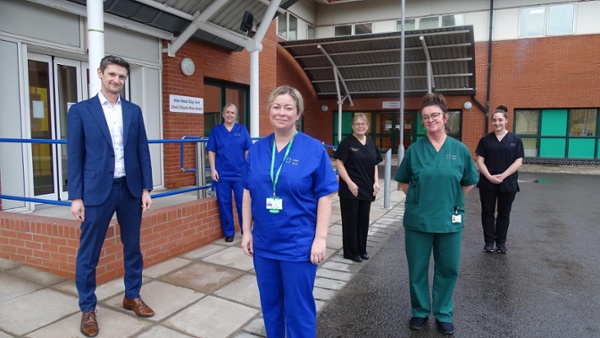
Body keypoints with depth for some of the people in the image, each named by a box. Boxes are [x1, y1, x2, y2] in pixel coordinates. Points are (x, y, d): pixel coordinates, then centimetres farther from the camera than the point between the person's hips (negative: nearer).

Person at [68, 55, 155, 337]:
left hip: (130, 189, 3)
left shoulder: (134, 111, 7)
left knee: (132, 247, 14)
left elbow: (142, 151, 6)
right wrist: (76, 197, -7)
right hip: (97, 190, -3)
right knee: (88, 253, 6)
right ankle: (88, 308, 23)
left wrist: (146, 188, 2)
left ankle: (132, 296, 32)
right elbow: (75, 156, -3)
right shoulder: (80, 110, -1)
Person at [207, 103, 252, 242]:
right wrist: (213, 170, -5)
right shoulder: (216, 130, 3)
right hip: (222, 174, 1)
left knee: (243, 202, 2)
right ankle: (229, 232, 20)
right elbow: (211, 152, 3)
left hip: (240, 173, 0)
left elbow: (248, 151, 3)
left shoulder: (242, 130, 3)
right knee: (224, 203, 6)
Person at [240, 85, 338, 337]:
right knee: (270, 304, 19)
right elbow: (248, 194, 8)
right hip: (263, 243, 4)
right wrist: (246, 231, 6)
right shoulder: (256, 149, 2)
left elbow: (325, 196, -8)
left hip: (298, 245, -4)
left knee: (298, 308, 9)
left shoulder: (314, 149, -9)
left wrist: (320, 238, -12)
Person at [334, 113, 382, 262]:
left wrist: (376, 182, 3)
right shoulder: (347, 142, -7)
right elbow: (339, 164, -11)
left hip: (366, 189, 6)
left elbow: (374, 165, 15)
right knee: (350, 220, 3)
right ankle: (350, 252, 15)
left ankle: (361, 249, 27)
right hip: (350, 189, -5)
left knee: (363, 220, 13)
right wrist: (349, 183, -18)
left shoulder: (371, 143, 10)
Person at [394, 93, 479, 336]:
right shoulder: (415, 149, -3)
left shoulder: (460, 150, -2)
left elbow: (469, 183, 9)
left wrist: (452, 201, 4)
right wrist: (418, 199, 1)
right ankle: (420, 311, 32)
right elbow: (403, 182, 7)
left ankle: (443, 314, 33)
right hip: (418, 220, 0)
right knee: (417, 269, 11)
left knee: (448, 269, 13)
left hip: (449, 221, 1)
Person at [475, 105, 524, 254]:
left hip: (508, 183, 0)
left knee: (504, 213, 10)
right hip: (487, 183, 1)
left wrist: (503, 176, -14)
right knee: (487, 212, 7)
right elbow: (480, 161, 0)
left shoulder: (515, 140, 2)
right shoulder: (485, 140, 4)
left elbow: (518, 161, -3)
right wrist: (490, 177, -14)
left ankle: (501, 242, 23)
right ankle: (489, 241, 19)